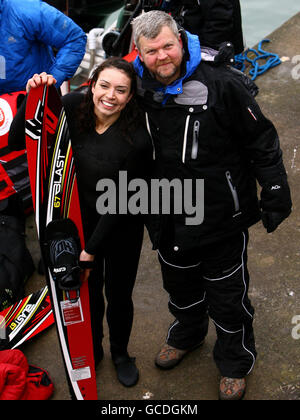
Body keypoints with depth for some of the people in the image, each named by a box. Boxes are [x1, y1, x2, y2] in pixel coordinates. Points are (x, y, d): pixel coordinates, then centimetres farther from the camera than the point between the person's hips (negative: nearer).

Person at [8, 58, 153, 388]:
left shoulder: (137, 139, -25)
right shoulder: (74, 107, -15)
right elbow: (16, 142, -13)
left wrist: (92, 249, -15)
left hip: (121, 228, -2)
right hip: (80, 221, 3)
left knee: (118, 295, 14)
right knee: (87, 291, 16)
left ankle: (120, 353, 45)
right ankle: (91, 349, 46)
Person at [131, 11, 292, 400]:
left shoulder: (221, 84, -20)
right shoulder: (140, 89, -4)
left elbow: (261, 140, -12)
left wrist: (275, 192, -10)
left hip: (221, 214, -5)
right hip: (169, 217, 5)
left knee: (228, 294, 11)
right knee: (179, 284, 26)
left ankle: (235, 361, 38)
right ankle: (187, 334, 57)